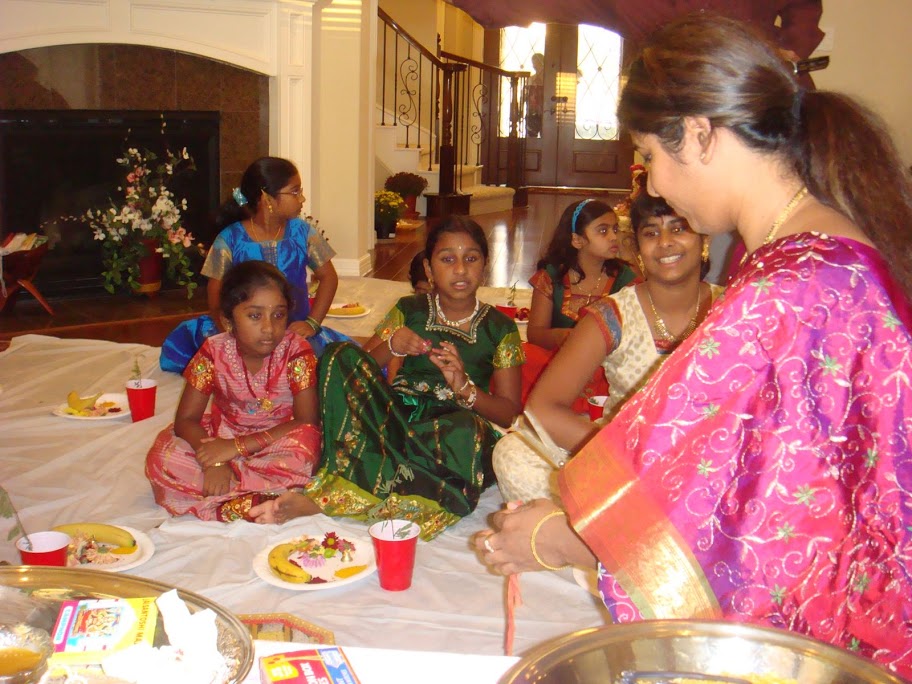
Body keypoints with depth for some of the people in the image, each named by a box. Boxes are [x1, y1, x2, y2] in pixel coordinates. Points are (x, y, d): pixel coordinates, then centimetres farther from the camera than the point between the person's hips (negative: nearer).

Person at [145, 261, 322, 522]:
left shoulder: (296, 351, -18)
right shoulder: (215, 351, -12)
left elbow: (307, 422, -23)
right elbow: (186, 418, -11)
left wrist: (237, 446, -28)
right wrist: (214, 461, -31)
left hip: (276, 441, -3)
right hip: (222, 436, 3)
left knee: (304, 448, -37)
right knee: (161, 460, -22)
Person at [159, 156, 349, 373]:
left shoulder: (302, 232, 0)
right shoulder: (230, 240, -7)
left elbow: (328, 276, 8)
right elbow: (216, 297, -5)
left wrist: (312, 323, -5)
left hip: (295, 330, 0)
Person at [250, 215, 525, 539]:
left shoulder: (500, 328, 5)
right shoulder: (409, 311, 10)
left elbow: (510, 412, 1)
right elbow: (359, 367, 7)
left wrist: (464, 387, -17)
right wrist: (390, 347, -13)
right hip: (397, 418, 2)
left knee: (465, 431, -40)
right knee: (341, 354, -19)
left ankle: (325, 496, -34)